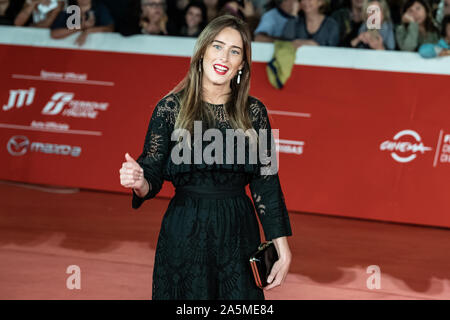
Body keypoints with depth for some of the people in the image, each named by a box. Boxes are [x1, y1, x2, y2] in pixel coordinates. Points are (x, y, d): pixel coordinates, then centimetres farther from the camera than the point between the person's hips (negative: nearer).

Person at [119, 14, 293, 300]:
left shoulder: (253, 112, 1)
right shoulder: (171, 107, -4)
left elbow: (266, 181, 2)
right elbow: (153, 174, -4)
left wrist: (283, 248, -2)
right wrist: (140, 183, -29)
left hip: (239, 233, 2)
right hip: (185, 233, -2)